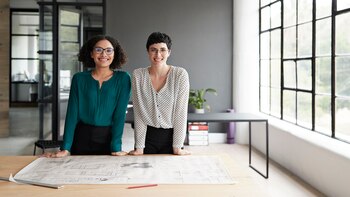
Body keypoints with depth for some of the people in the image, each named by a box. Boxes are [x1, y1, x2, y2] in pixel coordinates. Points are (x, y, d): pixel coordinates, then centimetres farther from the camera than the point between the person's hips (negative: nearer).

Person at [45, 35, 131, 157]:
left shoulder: (123, 79, -3)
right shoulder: (79, 79, 0)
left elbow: (120, 114, -9)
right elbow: (72, 114, -3)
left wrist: (116, 147, -17)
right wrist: (65, 148, -10)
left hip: (109, 138, -1)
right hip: (82, 139, 1)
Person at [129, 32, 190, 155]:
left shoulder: (181, 75, -8)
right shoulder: (138, 75, -4)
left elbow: (180, 112, -9)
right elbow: (138, 113, -4)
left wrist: (177, 147, -11)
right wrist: (139, 147, -8)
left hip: (171, 135, -1)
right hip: (147, 137, 1)